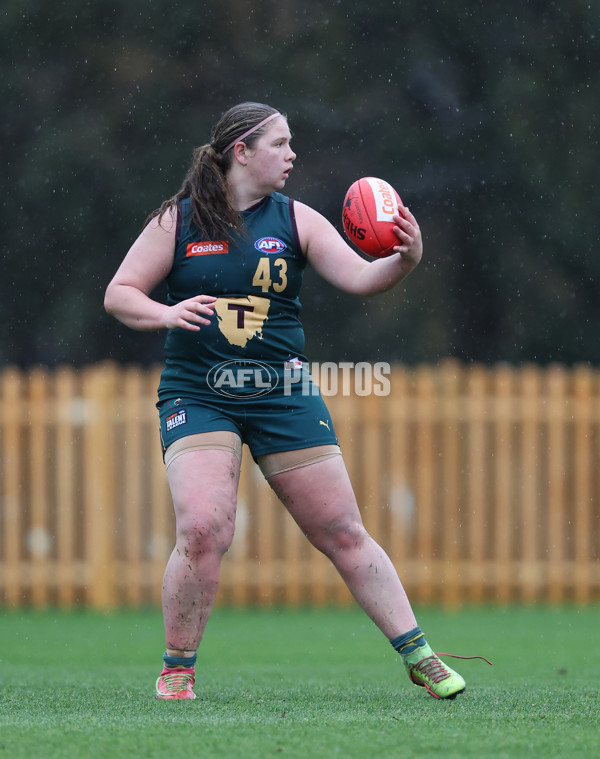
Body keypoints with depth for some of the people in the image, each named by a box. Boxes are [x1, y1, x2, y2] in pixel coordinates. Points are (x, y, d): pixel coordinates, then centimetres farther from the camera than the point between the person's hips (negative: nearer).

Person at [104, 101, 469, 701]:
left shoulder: (295, 220, 3)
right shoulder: (177, 220, -1)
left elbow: (360, 278, -4)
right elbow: (118, 294, 2)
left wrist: (405, 260, -24)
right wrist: (166, 313, -18)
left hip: (284, 397, 2)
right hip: (198, 397, -2)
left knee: (343, 533, 3)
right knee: (201, 530, -20)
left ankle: (418, 657, 12)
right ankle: (177, 669, -1)